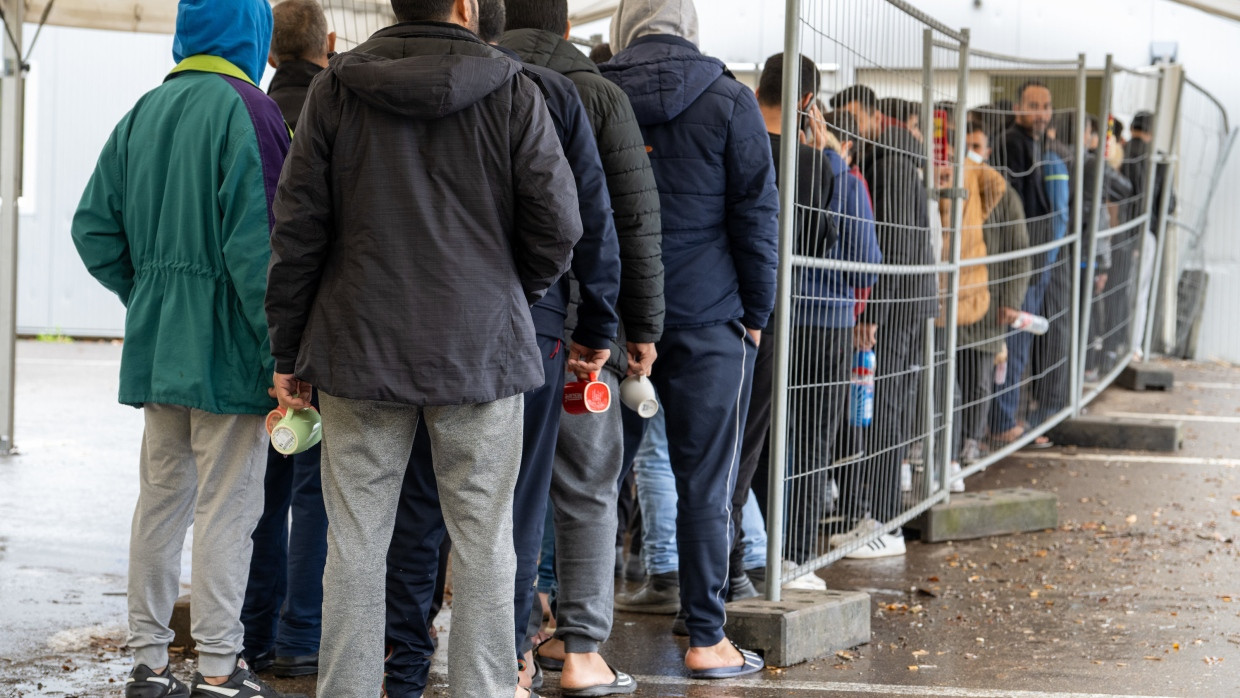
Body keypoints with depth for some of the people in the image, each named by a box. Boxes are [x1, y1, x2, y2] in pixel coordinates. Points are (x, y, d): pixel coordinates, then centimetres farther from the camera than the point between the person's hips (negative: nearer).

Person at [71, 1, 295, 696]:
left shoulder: (142, 114, 9)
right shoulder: (249, 111, -13)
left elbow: (94, 227, 10)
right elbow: (257, 242, -19)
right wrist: (282, 349, -15)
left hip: (157, 345, 7)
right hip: (227, 348, -7)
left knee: (161, 500, 12)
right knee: (227, 507, -1)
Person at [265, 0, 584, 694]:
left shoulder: (335, 89, 0)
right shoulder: (512, 92, -4)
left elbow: (297, 230, 0)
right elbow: (558, 226, -4)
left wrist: (289, 352, 7)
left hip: (359, 350, 1)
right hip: (481, 350, -1)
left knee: (357, 540, 5)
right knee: (482, 541, 6)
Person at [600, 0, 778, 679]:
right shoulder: (727, 101, -3)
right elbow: (755, 214, -3)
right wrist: (756, 313, 5)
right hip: (707, 318, -2)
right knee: (705, 485, 2)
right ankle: (706, 640, 6)